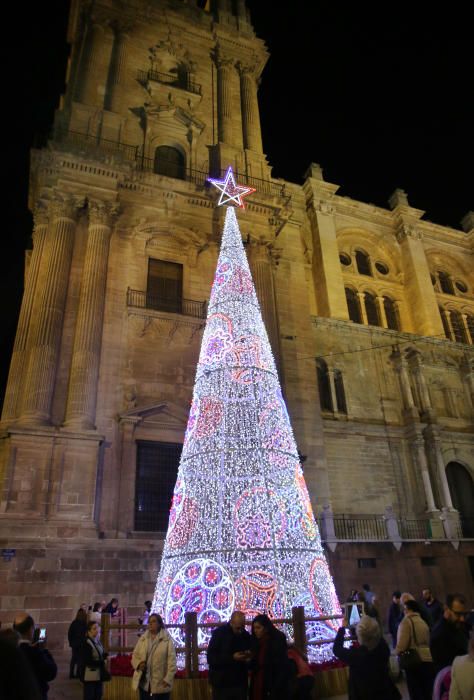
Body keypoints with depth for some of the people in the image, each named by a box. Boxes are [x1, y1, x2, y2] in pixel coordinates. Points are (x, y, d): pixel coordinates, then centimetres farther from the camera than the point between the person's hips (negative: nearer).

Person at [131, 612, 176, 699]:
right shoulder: (142, 639, 8)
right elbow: (134, 656, 10)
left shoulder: (167, 639, -7)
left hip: (161, 684, -4)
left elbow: (172, 660, -9)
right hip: (144, 683, 4)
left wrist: (168, 679, -16)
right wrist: (138, 664, -11)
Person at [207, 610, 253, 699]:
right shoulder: (219, 633, -9)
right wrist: (232, 658, -25)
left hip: (240, 683, 4)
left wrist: (249, 658, -8)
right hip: (221, 684, -4)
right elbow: (210, 658, -16)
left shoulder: (246, 636, 3)